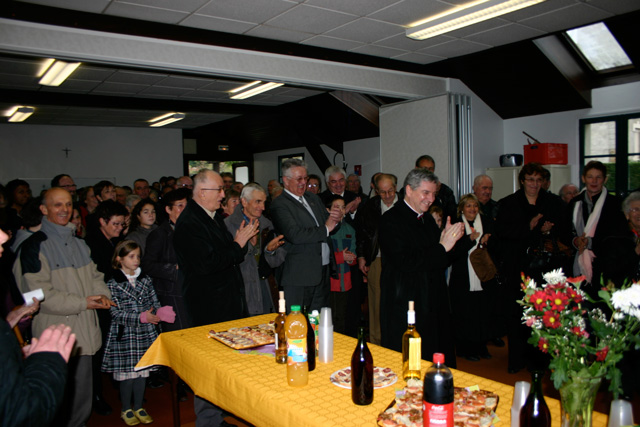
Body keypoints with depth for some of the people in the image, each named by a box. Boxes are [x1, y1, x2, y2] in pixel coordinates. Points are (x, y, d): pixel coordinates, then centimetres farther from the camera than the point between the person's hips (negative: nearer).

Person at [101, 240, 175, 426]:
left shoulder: (145, 280, 7)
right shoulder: (113, 284, -6)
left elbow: (154, 304, 7)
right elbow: (115, 314, -12)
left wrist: (160, 312, -15)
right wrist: (141, 317, -22)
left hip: (145, 334, 4)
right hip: (124, 336, -3)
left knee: (142, 372, 10)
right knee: (127, 374, 4)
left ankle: (138, 407, 27)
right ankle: (126, 409, 24)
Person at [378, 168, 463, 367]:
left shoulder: (428, 220, 15)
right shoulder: (391, 220, -11)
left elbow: (441, 263, 15)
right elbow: (404, 262, -23)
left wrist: (451, 239, -4)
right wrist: (442, 248, -17)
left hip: (434, 306, 8)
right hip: (405, 308, -8)